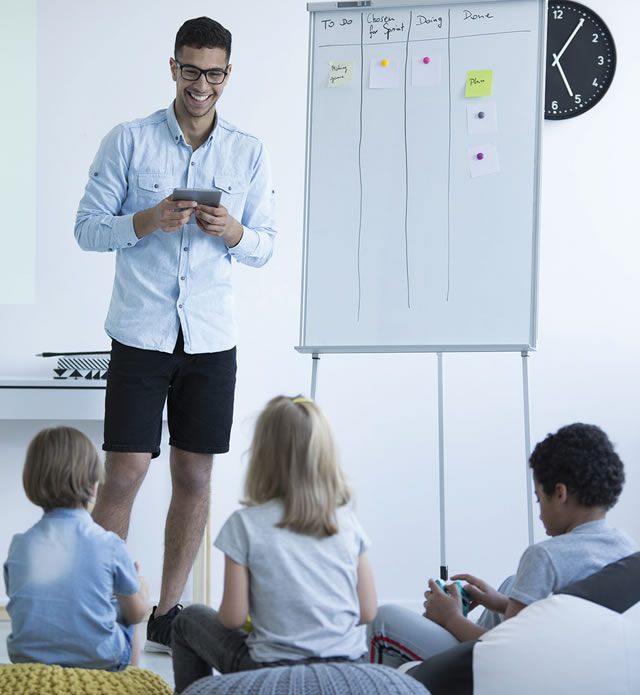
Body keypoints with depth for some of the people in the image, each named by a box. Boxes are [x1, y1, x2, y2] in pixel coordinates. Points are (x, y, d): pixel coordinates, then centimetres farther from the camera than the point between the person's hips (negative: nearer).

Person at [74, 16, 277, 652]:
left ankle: (167, 611, 18)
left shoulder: (249, 153, 8)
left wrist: (232, 232, -12)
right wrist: (148, 221, -17)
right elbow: (87, 227, 0)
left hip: (212, 337, 3)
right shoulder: (128, 141, 0)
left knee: (194, 476, 6)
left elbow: (264, 247, 10)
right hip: (140, 333, -3)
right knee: (124, 472, -6)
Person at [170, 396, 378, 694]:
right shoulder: (347, 521, -2)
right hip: (349, 666, 4)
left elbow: (233, 618, -9)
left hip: (275, 671, -4)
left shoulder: (246, 524, -11)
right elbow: (368, 612, 1)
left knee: (188, 621, 23)